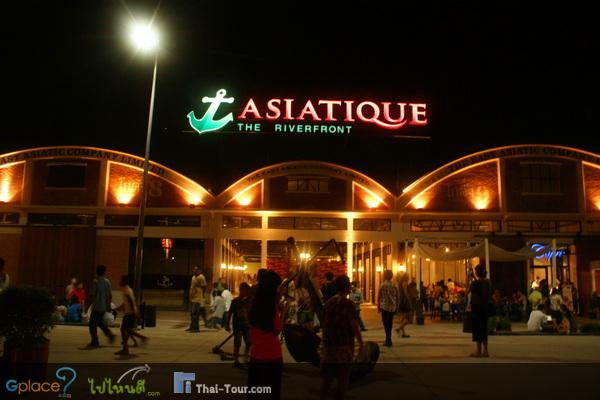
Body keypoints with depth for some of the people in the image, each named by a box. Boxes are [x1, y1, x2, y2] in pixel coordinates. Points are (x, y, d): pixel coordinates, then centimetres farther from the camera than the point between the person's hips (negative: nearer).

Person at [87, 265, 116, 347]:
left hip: (97, 306, -6)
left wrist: (93, 303, -2)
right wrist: (108, 305, 16)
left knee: (92, 324, 5)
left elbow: (93, 294, -13)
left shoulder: (95, 282, -11)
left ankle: (95, 341, 5)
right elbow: (110, 295, 8)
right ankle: (110, 334, 10)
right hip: (104, 307, 6)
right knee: (100, 322, 22)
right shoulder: (107, 282, 5)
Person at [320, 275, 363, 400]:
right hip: (344, 346, -5)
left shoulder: (328, 303, 4)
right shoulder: (348, 303, -12)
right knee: (343, 378, 6)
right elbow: (354, 326, -15)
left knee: (328, 376, 16)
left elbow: (325, 324, 9)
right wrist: (361, 343, -7)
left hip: (329, 345, 5)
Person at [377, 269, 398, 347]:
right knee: (390, 324, 15)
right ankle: (388, 340, 22)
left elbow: (379, 297, -6)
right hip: (392, 307, 4)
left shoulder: (382, 285, -8)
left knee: (386, 324, 0)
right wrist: (396, 307, 17)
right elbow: (397, 297, 7)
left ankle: (388, 341, -4)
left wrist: (378, 307, 4)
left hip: (385, 307, -4)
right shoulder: (395, 286, 2)